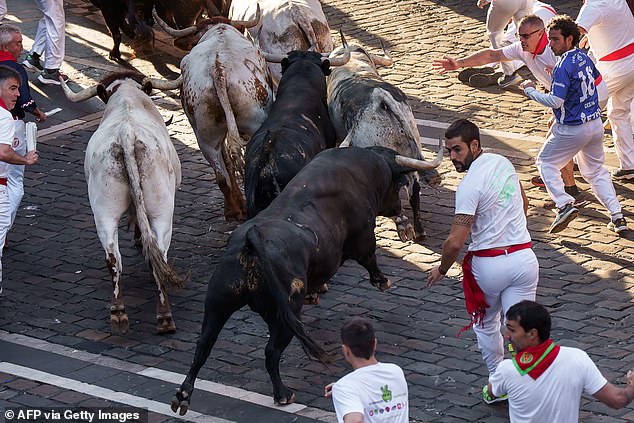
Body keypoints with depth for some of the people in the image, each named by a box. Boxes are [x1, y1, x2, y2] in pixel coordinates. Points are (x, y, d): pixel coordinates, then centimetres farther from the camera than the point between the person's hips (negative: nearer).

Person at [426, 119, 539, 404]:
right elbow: (523, 204, 21)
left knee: (486, 326, 19)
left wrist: (441, 270, -3)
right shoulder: (503, 162, 4)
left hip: (489, 265, -5)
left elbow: (456, 241, -20)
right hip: (524, 257, 5)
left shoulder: (470, 185, -19)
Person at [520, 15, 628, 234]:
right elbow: (596, 77, 26)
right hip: (596, 123, 8)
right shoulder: (584, 57, 4)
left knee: (546, 162, 10)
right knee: (595, 169, 21)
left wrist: (530, 90, -13)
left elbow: (555, 101, -26)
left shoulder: (563, 66, -21)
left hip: (572, 129, -8)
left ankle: (564, 204, -9)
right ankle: (617, 215, 11)